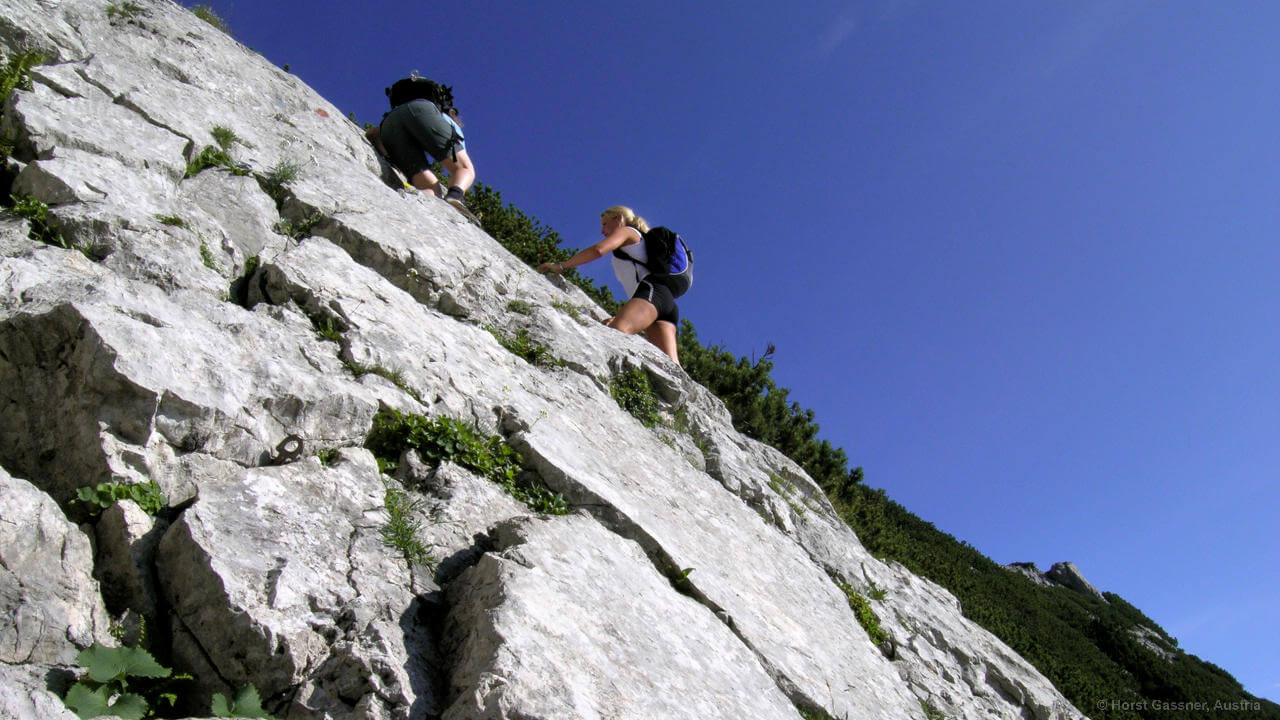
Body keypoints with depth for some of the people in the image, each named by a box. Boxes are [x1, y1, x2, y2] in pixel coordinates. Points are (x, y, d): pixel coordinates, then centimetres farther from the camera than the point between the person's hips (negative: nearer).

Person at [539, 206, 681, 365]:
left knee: (616, 332, -36)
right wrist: (618, 317, 26)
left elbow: (598, 250, -3)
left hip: (652, 291, -9)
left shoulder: (626, 230, 19)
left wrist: (561, 266, 3)